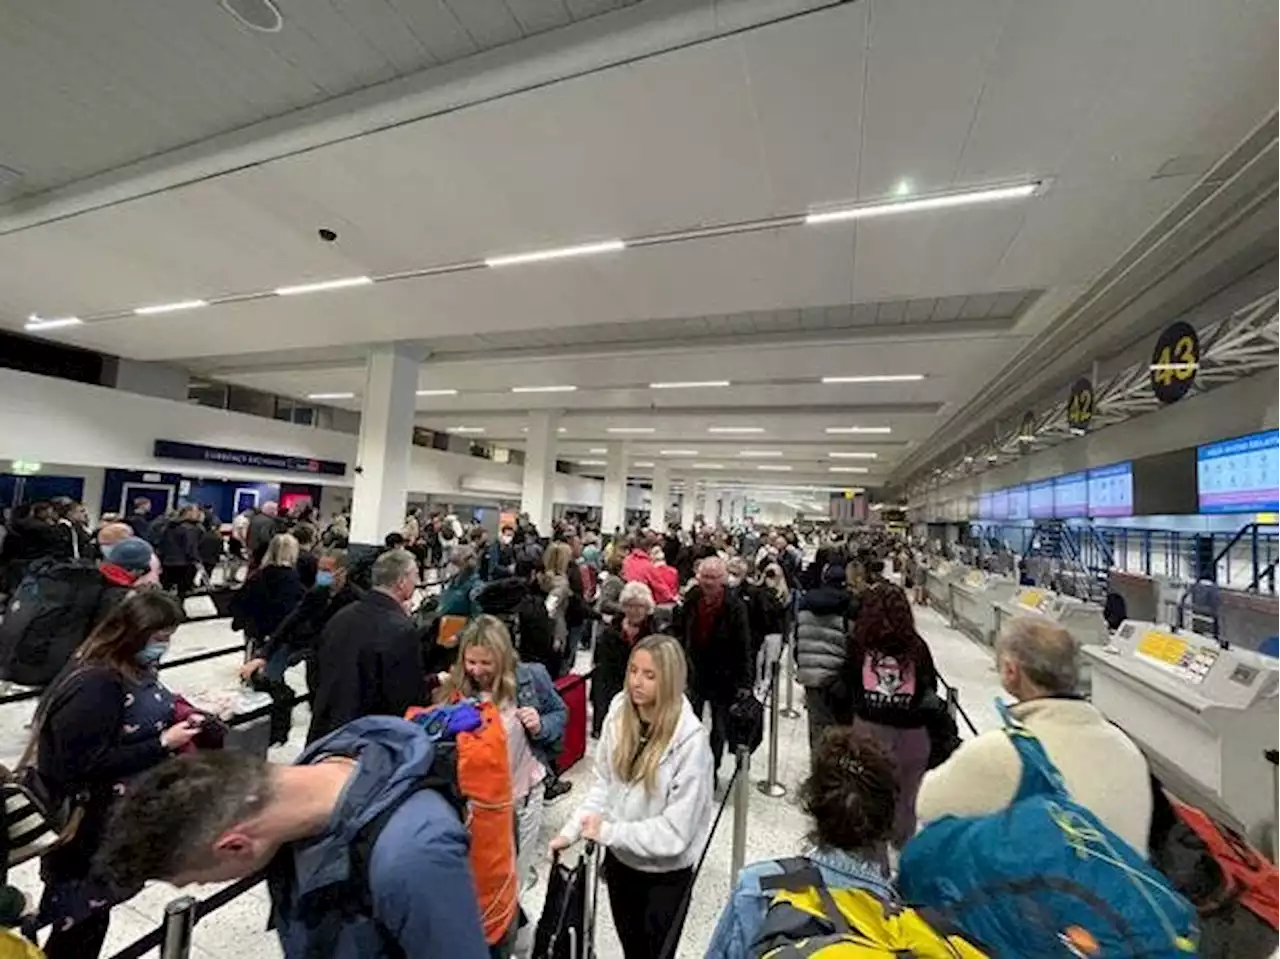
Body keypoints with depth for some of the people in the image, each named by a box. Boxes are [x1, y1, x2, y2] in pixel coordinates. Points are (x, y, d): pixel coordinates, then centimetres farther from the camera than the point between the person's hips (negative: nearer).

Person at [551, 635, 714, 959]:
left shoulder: (691, 740, -29)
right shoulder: (619, 713, -14)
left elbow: (675, 831, -25)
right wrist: (572, 831, -15)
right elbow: (603, 783, -4)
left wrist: (607, 832, -22)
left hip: (665, 871, -4)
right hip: (620, 858, 5)